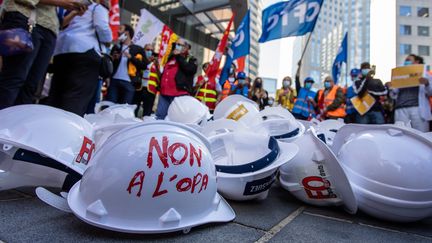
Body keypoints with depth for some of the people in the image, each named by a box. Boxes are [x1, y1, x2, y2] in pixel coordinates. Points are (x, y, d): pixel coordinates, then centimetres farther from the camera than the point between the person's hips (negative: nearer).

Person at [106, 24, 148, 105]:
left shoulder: (138, 49, 8)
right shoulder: (116, 47, 20)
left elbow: (144, 65, -2)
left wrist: (131, 57, -11)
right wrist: (113, 59, -2)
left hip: (128, 83, -3)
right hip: (114, 81, 4)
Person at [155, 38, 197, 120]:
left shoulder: (191, 59, 7)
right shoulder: (170, 58, 23)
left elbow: (190, 69, -16)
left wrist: (179, 56, -8)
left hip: (180, 95, -6)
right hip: (164, 93, 6)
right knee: (160, 116, 5)